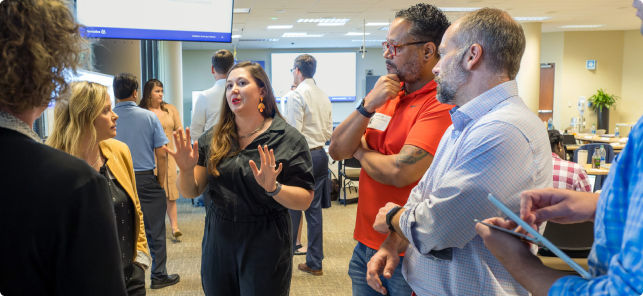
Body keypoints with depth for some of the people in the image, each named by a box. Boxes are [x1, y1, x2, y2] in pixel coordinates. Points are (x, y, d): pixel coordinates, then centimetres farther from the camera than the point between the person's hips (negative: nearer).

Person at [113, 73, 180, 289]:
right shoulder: (149, 117, -7)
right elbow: (161, 155, -8)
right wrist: (161, 182, 2)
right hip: (146, 180, -2)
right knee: (154, 229, 9)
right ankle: (159, 276, 17)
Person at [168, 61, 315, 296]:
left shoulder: (289, 139, -9)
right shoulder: (214, 138, 3)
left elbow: (305, 201, -11)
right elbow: (191, 192, 3)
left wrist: (273, 188, -28)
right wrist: (186, 170, -17)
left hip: (265, 244, -3)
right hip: (218, 240, 4)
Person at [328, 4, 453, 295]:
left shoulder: (442, 104, -18)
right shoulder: (385, 93, 5)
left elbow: (400, 172, -26)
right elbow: (336, 150, 3)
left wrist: (361, 151, -6)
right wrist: (368, 106, -13)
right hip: (365, 243, 7)